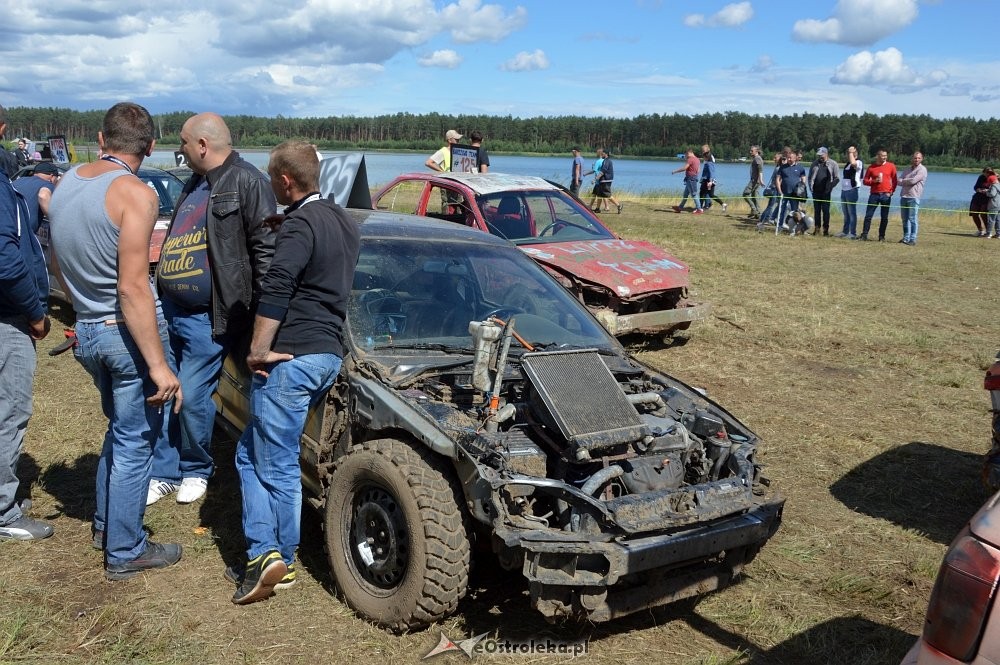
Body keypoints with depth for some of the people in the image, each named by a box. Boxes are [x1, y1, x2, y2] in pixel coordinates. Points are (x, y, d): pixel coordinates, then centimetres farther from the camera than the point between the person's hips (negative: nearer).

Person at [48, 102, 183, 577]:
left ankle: (105, 522, 40)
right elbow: (132, 288, -24)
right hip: (129, 331, -8)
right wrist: (159, 364, -22)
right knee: (135, 441, 5)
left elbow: (59, 263, 15)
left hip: (87, 331, 8)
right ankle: (124, 552, 17)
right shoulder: (135, 193, -18)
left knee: (120, 427, 26)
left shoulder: (66, 184, 5)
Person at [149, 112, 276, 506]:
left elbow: (265, 247, -15)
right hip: (169, 310, 9)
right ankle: (164, 473, 24)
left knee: (192, 398, 0)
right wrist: (161, 291, 21)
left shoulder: (246, 182, -12)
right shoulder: (195, 185, 15)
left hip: (207, 318, -8)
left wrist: (260, 307, -15)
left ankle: (196, 470, 23)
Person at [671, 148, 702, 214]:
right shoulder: (697, 160, 13)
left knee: (694, 194, -7)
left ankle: (699, 209, -7)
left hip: (690, 178, -10)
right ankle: (680, 208, 25)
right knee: (685, 194, 16)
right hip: (694, 177, 10)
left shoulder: (690, 159, -15)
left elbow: (684, 168, -20)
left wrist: (675, 171, -9)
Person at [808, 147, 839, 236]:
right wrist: (811, 186, 3)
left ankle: (825, 229, 3)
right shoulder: (815, 163, 12)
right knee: (816, 210, 6)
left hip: (825, 192, -4)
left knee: (825, 211, -3)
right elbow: (810, 176, 16)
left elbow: (837, 178, -1)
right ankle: (817, 228, 12)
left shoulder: (832, 164, 1)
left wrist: (829, 187, -9)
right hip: (816, 191, 4)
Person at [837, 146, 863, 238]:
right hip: (844, 190, 8)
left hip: (852, 190, -8)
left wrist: (851, 152, -18)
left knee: (852, 213, -6)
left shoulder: (859, 163, -7)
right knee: (846, 213, 13)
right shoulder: (847, 163, 17)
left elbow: (853, 163, -31)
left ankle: (853, 233, -4)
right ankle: (845, 232, 20)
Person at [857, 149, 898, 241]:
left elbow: (895, 180, 6)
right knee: (868, 215, -1)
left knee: (884, 217, 2)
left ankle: (882, 236, 8)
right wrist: (874, 181, -12)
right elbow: (865, 181, 6)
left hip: (886, 195, 0)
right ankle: (864, 235, 5)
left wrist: (891, 191, -3)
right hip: (874, 194, 0)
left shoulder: (891, 166, 4)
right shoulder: (871, 167, 4)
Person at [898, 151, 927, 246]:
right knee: (904, 218, 9)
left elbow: (913, 181, -14)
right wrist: (907, 182, -10)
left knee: (912, 219, -8)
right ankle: (906, 237, 17)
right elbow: (899, 181, 9)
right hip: (903, 196, 7)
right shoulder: (907, 170, 20)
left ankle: (913, 239, -6)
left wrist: (903, 181, 2)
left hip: (914, 197, -7)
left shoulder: (922, 169, -2)